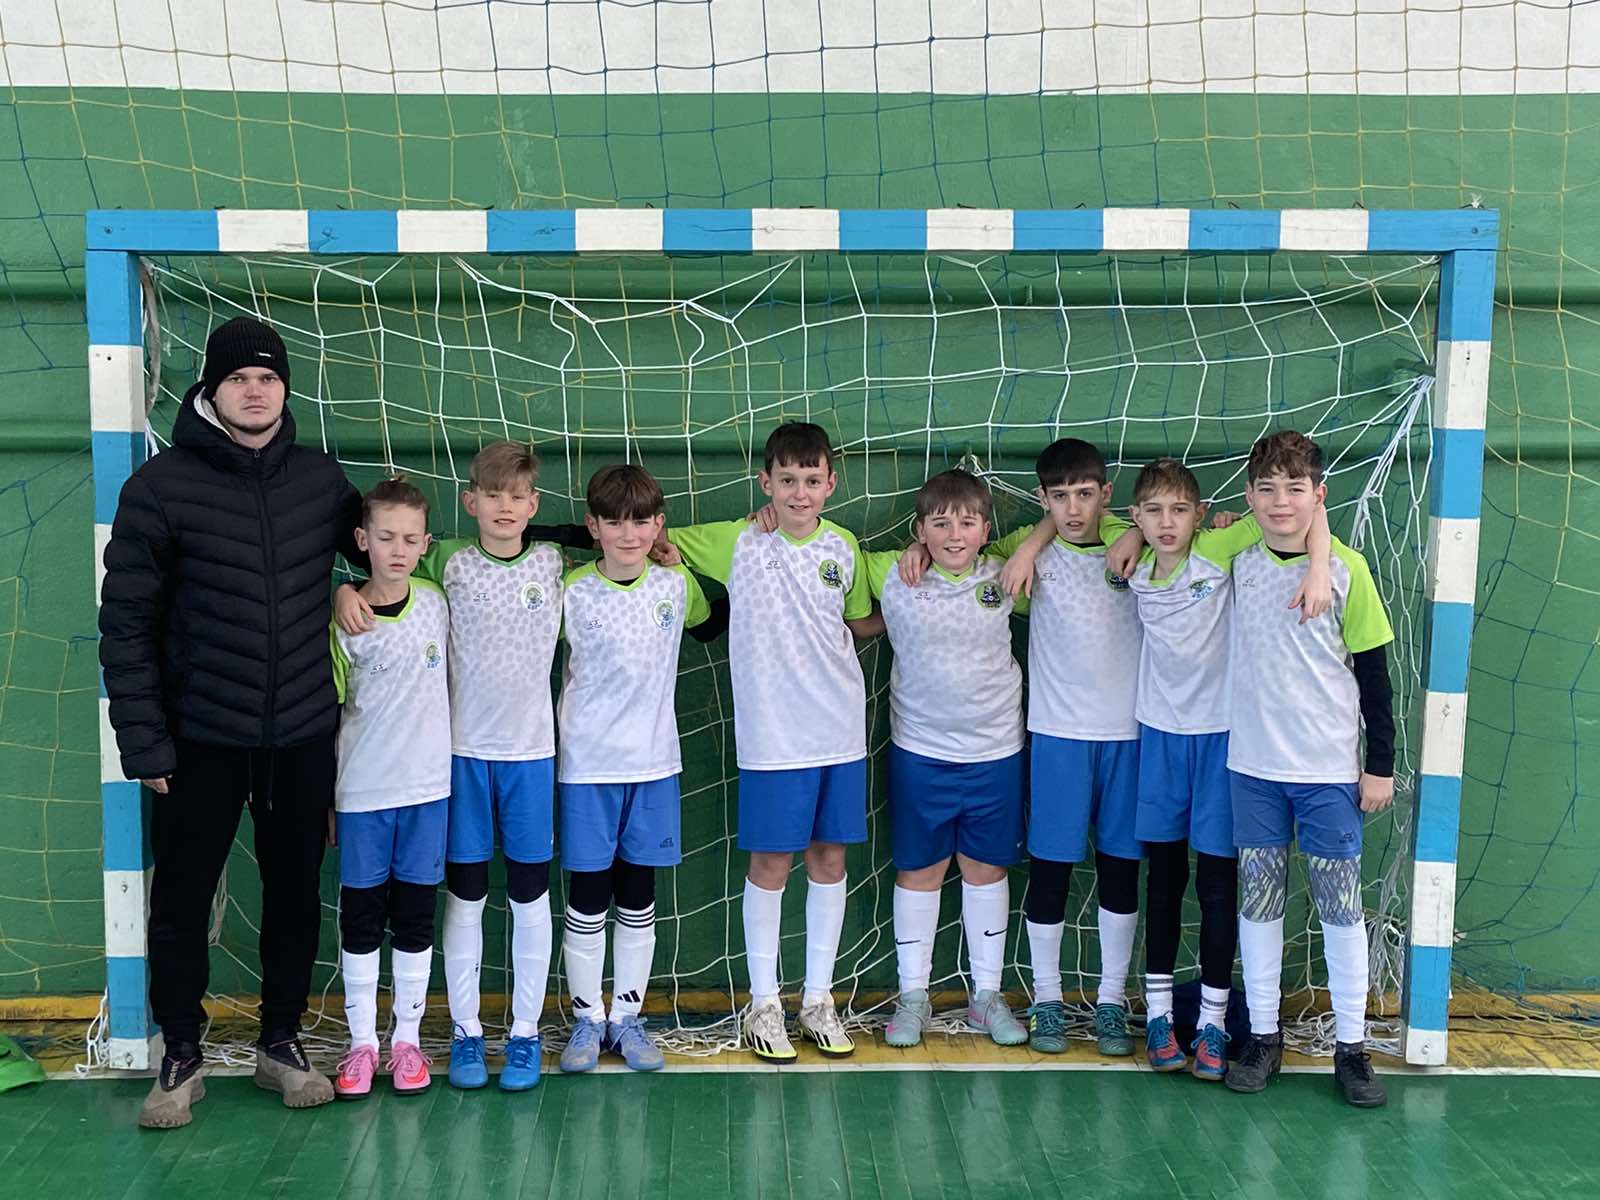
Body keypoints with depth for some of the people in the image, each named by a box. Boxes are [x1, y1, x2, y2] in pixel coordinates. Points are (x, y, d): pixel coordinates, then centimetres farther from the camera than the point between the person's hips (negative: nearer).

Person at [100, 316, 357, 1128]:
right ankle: (180, 1059, 26)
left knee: (295, 895, 12)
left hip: (302, 737, 3)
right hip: (200, 740, -2)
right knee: (182, 901, 8)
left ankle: (281, 1043, 30)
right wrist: (144, 742, -9)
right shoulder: (162, 485, -6)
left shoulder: (321, 478, 3)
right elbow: (125, 623, -7)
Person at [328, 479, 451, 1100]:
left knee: (414, 915, 8)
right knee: (360, 915, 6)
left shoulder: (437, 604, 1)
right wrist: (322, 797, 0)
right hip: (361, 789, -1)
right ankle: (362, 1042, 17)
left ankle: (407, 1038, 19)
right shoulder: (343, 619, -5)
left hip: (427, 784, 2)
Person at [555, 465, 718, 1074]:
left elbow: (706, 620, 21)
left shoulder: (675, 585, 2)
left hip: (654, 762, 2)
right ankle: (587, 1019, 18)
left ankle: (627, 1016, 22)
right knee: (587, 897, 4)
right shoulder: (570, 593, -8)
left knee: (638, 899, 10)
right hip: (588, 765, -2)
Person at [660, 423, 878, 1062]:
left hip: (841, 731, 3)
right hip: (773, 737, -3)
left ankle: (818, 998, 24)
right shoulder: (737, 543, -5)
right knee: (770, 864, 3)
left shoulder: (844, 547, 5)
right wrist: (652, 542, -14)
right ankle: (764, 1003, 19)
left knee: (829, 859, 10)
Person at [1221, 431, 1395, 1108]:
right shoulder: (1235, 559, -2)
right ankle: (1264, 1037, 21)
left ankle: (1351, 1046, 17)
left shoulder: (1345, 568, -7)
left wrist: (1381, 764, -1)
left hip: (1330, 768, -2)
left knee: (1341, 904, 5)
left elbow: (1373, 670, -1)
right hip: (1254, 762, 2)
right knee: (1258, 901, 9)